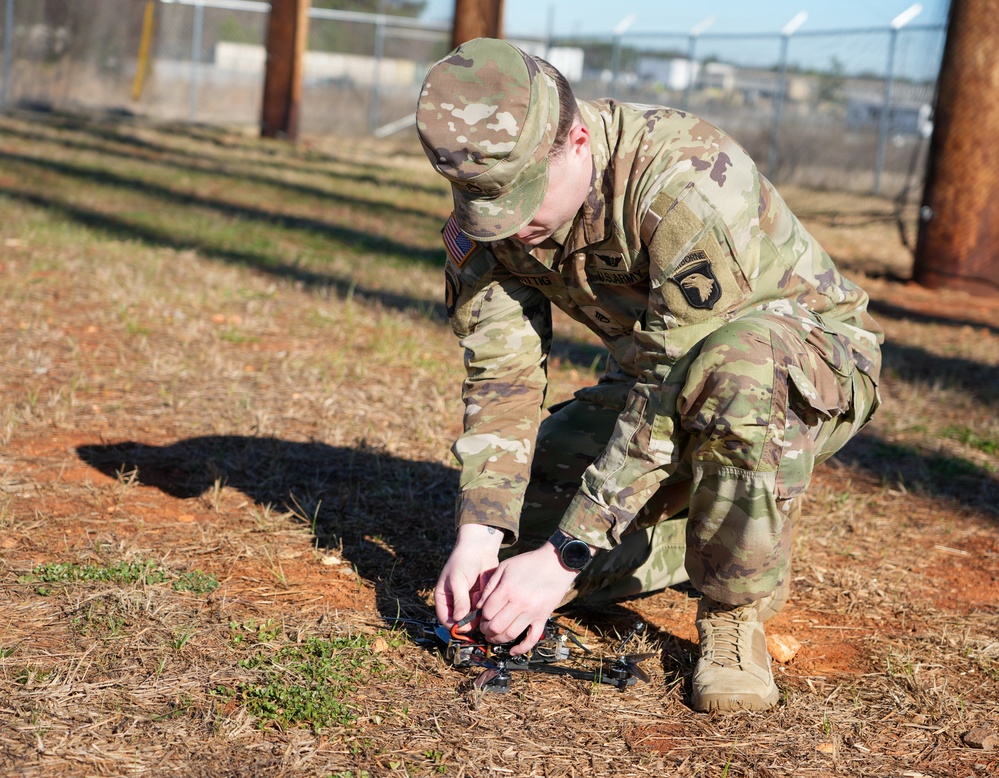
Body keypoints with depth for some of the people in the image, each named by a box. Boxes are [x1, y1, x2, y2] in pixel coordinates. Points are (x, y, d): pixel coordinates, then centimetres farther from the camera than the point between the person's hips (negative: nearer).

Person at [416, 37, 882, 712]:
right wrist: (478, 536, -24)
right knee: (508, 529, -9)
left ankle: (735, 612, -20)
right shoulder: (489, 207, -14)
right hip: (657, 370, 6)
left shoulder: (687, 184, -35)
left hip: (816, 360, -6)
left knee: (735, 359, -42)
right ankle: (711, 531, 14)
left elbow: (672, 398, -35)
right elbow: (501, 375, -12)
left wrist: (563, 556, -34)